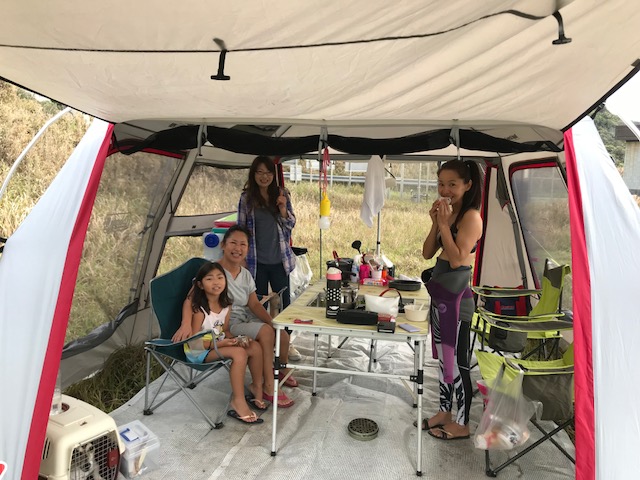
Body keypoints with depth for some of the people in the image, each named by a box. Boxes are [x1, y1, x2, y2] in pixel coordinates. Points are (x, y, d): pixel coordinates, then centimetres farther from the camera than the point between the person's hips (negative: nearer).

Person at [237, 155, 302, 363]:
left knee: (284, 301, 9)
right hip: (256, 261, -1)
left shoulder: (282, 195, 3)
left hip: (279, 260, 2)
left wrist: (283, 210, -13)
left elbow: (291, 225, 7)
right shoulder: (246, 198, -2)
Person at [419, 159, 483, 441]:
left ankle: (461, 424, 21)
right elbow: (427, 253, 8)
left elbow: (456, 259, -22)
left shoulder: (471, 217, -14)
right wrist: (435, 223, -3)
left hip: (457, 295, -9)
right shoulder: (447, 214, 11)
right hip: (440, 291, 9)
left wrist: (445, 223, -19)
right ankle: (444, 412, 33)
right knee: (443, 357, 18)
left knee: (457, 360, 3)